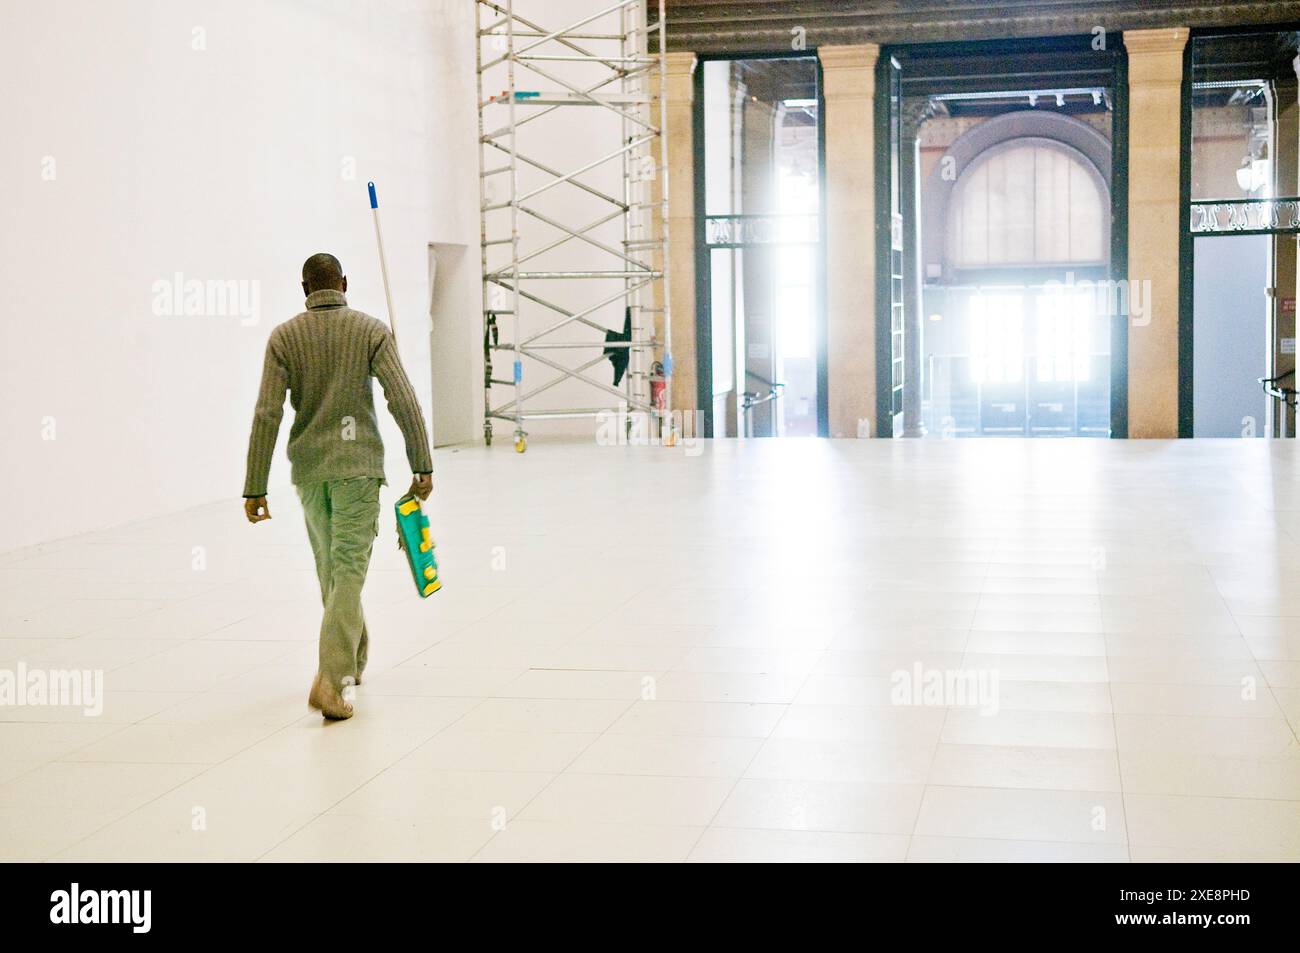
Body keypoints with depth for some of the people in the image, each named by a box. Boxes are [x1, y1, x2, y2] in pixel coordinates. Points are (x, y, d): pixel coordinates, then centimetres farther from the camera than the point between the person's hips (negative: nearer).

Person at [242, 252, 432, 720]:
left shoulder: (284, 336, 1)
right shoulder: (372, 330, -2)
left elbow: (267, 415, -4)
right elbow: (403, 401, -10)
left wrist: (255, 488, -3)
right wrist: (422, 466, -4)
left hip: (308, 466, 3)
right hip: (358, 463, -3)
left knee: (331, 567, 19)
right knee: (348, 570, -6)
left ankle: (353, 659, 35)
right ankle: (332, 677, -20)